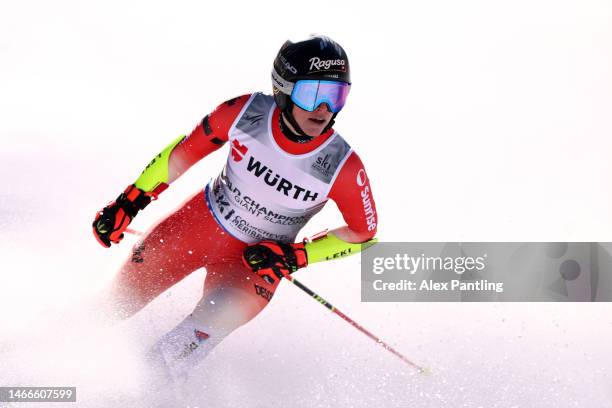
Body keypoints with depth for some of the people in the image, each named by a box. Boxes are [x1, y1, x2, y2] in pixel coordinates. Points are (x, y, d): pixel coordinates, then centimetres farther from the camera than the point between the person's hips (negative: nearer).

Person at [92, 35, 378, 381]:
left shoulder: (344, 168, -26)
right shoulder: (244, 113, -23)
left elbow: (364, 232, -9)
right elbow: (186, 151, -6)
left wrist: (295, 257, -18)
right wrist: (129, 201, -4)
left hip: (257, 257, -2)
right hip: (200, 220, 2)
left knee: (213, 320, -26)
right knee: (122, 296, 9)